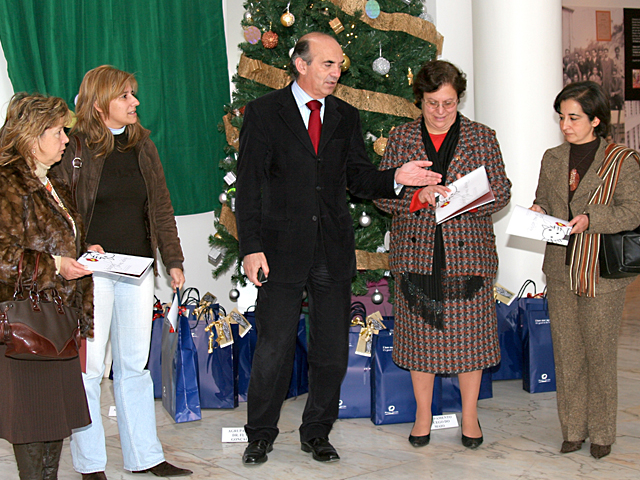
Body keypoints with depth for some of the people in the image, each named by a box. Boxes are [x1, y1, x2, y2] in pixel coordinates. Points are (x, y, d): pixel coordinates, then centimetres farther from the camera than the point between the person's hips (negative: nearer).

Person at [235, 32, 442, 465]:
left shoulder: (347, 117, 10)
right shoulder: (264, 112, -2)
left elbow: (358, 178, 11)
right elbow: (249, 184, -5)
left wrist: (395, 178, -10)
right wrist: (251, 247, -13)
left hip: (334, 249, 4)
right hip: (282, 247, -4)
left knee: (332, 350, 9)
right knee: (274, 348, 2)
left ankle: (317, 432, 25)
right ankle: (261, 435, 19)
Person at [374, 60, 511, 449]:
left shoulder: (482, 137, 5)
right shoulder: (401, 139, 6)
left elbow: (501, 191, 3)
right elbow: (382, 194, 2)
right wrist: (418, 197, -17)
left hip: (468, 250, 0)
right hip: (416, 252, 1)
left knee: (469, 331, 3)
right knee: (421, 330, 6)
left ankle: (470, 415, 18)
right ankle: (423, 414, 21)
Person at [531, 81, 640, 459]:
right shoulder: (552, 159, 11)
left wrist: (591, 220, -23)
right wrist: (538, 212, -4)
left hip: (602, 273, -4)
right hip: (561, 271, 4)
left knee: (601, 354, 4)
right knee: (566, 353, 8)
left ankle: (602, 432, 18)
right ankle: (573, 429, 21)